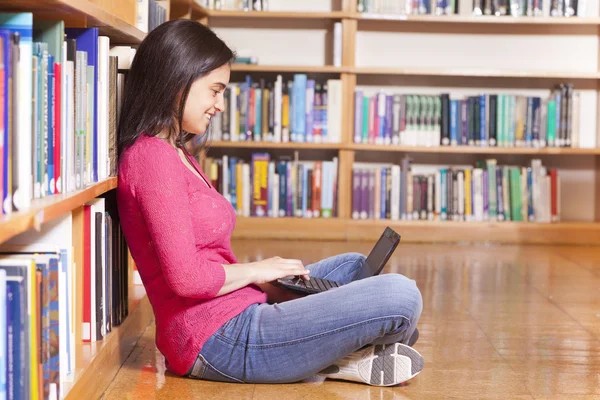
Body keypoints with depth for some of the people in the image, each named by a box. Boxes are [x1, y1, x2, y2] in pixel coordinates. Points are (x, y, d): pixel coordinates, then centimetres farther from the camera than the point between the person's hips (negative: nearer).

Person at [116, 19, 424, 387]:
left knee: (354, 267, 27)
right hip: (218, 341, -11)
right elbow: (185, 278, -22)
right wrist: (256, 270, -6)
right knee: (401, 297, -16)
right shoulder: (152, 156, -15)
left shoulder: (178, 155, 18)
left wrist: (265, 279, 4)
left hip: (236, 313, 11)